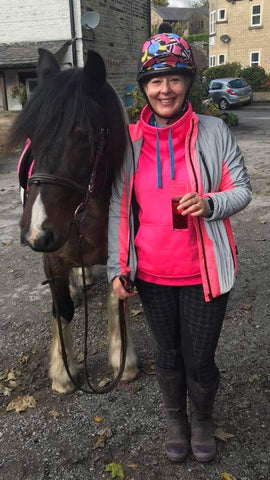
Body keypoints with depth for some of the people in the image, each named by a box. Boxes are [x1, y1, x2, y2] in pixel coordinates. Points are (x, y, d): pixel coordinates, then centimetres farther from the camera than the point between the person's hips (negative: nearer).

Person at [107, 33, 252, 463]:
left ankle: (203, 418, 43)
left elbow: (242, 191, -2)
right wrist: (117, 267, 0)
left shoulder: (214, 132, -7)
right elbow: (118, 208, 2)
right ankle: (176, 419, 47)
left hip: (204, 272, -1)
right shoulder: (130, 141, -2)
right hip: (151, 274, 2)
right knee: (168, 354, 18)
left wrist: (209, 203, -23)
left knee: (199, 361, 9)